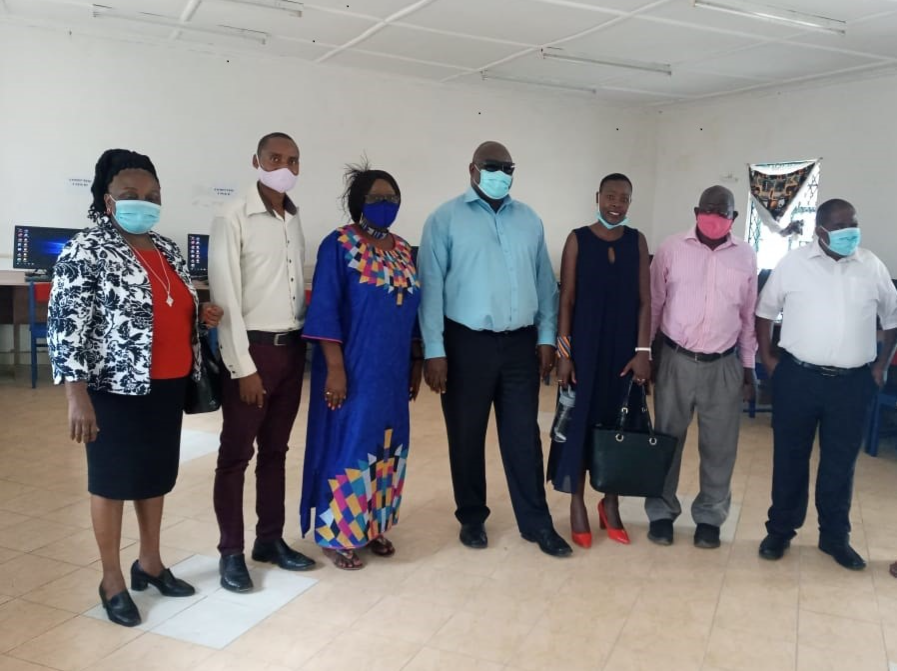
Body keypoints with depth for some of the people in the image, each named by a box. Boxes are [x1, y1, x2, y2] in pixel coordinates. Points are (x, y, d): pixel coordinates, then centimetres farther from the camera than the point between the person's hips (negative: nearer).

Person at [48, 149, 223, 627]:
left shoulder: (167, 250, 10)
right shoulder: (86, 253, -12)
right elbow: (64, 327, -16)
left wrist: (201, 316, 1)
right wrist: (77, 395, -22)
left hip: (166, 385, 7)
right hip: (116, 388, -7)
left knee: (157, 473, 16)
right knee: (112, 479, 6)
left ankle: (150, 563, 32)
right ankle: (112, 580, 22)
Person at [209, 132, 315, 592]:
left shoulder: (295, 220, 11)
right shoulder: (233, 219, -9)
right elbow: (226, 298, -13)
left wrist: (304, 339, 7)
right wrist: (243, 367, -15)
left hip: (292, 347, 6)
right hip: (253, 348, -6)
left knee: (276, 450, 15)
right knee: (236, 454, 4)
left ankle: (270, 539, 27)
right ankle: (231, 552, 16)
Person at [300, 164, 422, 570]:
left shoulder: (402, 249, 10)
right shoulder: (338, 245, -9)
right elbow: (325, 311, -14)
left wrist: (416, 361, 13)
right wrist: (335, 368, -19)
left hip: (392, 371, 7)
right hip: (354, 369, -7)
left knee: (386, 447, 13)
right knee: (347, 447, 1)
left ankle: (373, 526, 28)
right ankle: (336, 534, 15)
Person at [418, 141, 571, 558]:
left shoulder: (529, 221, 11)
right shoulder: (446, 219, -2)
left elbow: (545, 283, 13)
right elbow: (431, 286, -6)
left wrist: (546, 337, 6)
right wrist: (434, 351, -11)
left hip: (520, 344, 3)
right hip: (466, 343, -3)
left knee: (524, 436, 8)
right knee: (466, 437, 9)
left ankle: (536, 523, 20)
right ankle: (472, 518, 27)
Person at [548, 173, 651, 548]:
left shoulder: (637, 241, 5)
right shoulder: (578, 239, -2)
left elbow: (644, 301, 3)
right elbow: (566, 300, -4)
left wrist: (643, 350, -4)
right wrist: (563, 352, -8)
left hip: (624, 346, 2)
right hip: (585, 344, -2)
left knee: (619, 422, 10)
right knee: (580, 420, 4)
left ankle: (610, 503, 27)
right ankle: (577, 504, 19)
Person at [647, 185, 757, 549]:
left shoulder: (746, 257, 3)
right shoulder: (671, 249, -3)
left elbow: (749, 315, 9)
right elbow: (653, 304, 1)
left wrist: (749, 367, 9)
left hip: (724, 365, 2)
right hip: (676, 359, -1)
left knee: (720, 445, 8)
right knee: (667, 439, 9)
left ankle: (709, 517, 25)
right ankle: (661, 512, 24)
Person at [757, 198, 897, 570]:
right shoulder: (793, 263, -3)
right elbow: (765, 310, 6)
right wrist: (767, 357, 1)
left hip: (853, 382, 2)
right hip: (797, 377, -2)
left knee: (840, 462, 12)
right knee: (790, 457, 9)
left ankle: (835, 537, 27)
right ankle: (780, 530, 24)